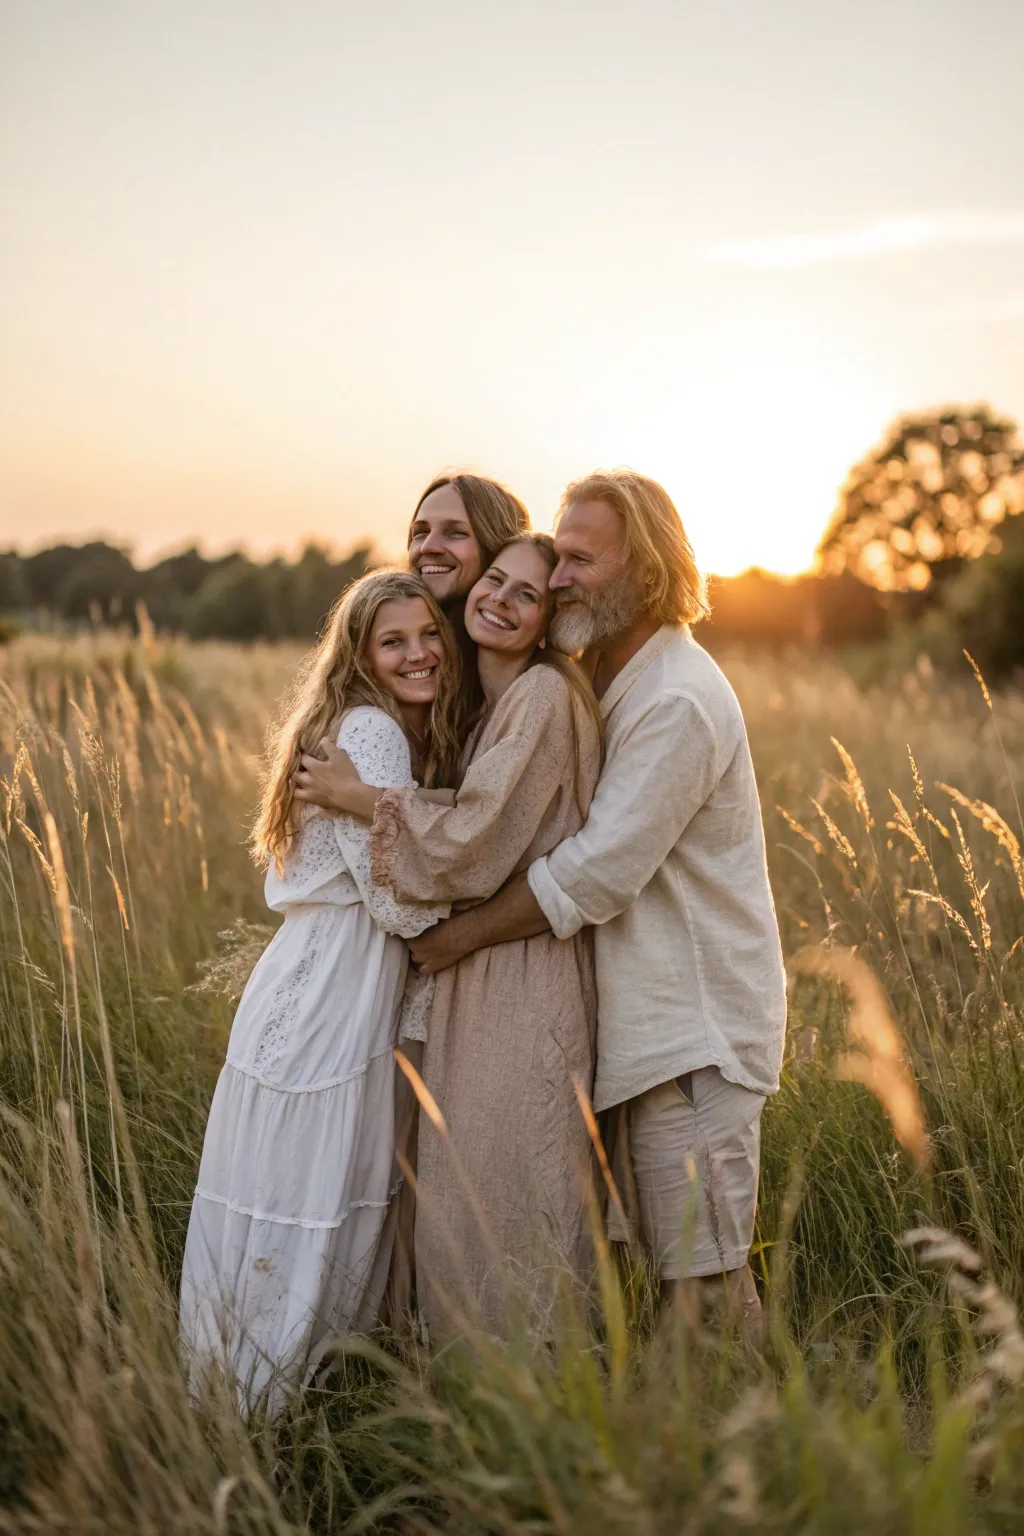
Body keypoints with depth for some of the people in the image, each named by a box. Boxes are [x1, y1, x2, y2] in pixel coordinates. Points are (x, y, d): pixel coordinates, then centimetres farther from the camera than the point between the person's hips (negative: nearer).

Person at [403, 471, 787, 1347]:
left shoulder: (676, 702, -21)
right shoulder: (613, 677, 10)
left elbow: (595, 874, -24)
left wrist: (460, 936, -14)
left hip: (698, 1030, -9)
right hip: (654, 1020, 9)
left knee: (704, 1279, -1)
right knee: (674, 1258, 18)